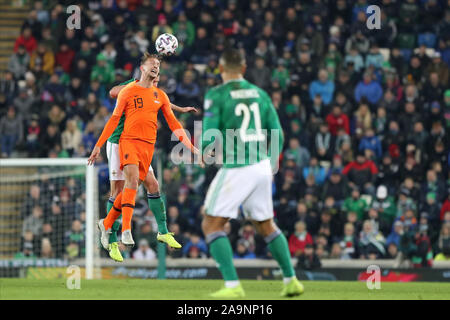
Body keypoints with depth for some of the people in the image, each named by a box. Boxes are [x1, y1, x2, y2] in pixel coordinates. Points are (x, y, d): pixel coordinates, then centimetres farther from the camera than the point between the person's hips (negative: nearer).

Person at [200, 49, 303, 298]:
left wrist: (204, 149, 11)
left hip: (235, 169, -6)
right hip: (261, 167, 6)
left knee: (211, 225, 1)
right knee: (266, 226, 22)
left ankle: (232, 285, -11)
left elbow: (208, 138, -13)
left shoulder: (216, 95, -7)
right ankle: (291, 280, 23)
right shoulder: (260, 94, 9)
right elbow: (278, 136, 10)